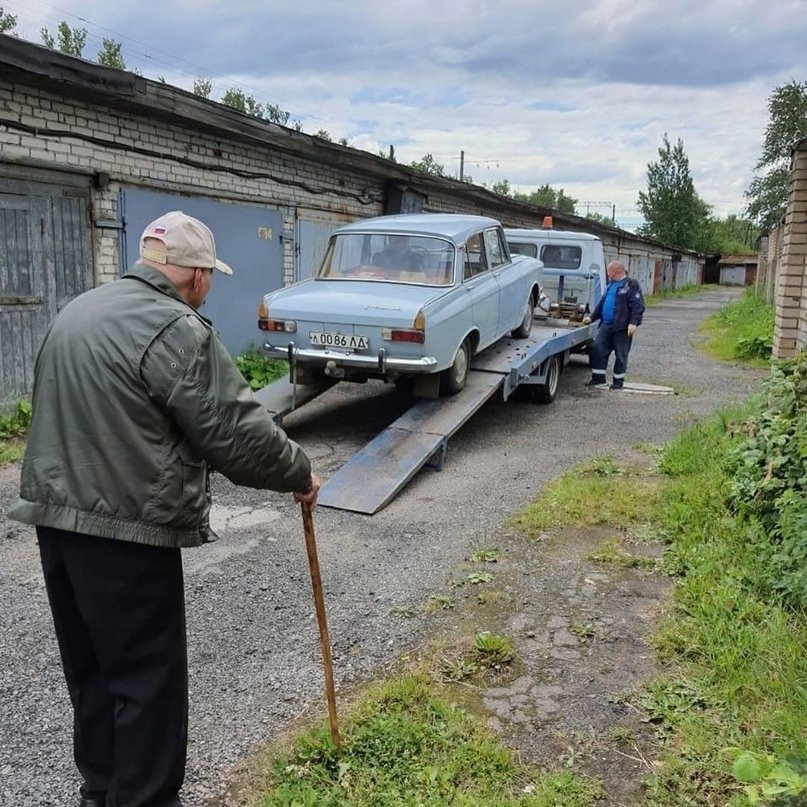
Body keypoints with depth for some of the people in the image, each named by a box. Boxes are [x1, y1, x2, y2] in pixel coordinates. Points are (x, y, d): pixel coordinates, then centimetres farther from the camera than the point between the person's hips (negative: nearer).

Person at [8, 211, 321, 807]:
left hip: (56, 516, 10)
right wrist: (300, 474, -2)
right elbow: (240, 434, -16)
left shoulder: (79, 311, 13)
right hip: (124, 532, -9)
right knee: (148, 677, 4)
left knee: (91, 665, 21)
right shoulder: (176, 329, -16)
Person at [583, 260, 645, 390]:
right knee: (597, 349, 1)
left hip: (622, 328, -8)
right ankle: (598, 377, 11)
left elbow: (638, 306, -13)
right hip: (606, 325, 8)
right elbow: (601, 304, 27)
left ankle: (618, 381, 13)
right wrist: (592, 317, 22)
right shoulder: (611, 286, 20)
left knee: (621, 355, 2)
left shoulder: (631, 285, -6)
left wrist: (634, 322, -22)